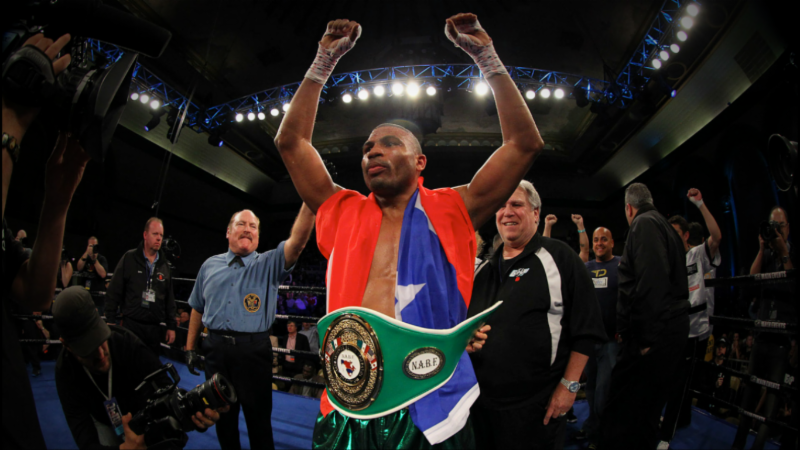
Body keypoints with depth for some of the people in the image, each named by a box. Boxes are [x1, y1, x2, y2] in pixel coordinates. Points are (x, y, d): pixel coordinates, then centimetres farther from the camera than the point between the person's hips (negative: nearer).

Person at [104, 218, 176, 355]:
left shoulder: (164, 265, 9)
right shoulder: (129, 258, 0)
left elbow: (169, 298, 11)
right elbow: (113, 293, 0)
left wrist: (171, 326, 10)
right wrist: (110, 322, -4)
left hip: (155, 328, 3)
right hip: (131, 325, -3)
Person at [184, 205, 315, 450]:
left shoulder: (269, 264, -2)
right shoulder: (210, 265, 10)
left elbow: (297, 241, -20)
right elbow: (197, 308, 17)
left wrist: (310, 200, -34)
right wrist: (190, 347, 14)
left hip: (254, 351, -3)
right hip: (216, 348, 3)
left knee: (259, 419, 6)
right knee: (222, 415, 17)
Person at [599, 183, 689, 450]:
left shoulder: (645, 224, -10)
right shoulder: (664, 226, 20)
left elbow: (650, 283, -23)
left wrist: (644, 338, -21)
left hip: (652, 336, -10)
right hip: (671, 331, 10)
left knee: (619, 417, -9)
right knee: (647, 409, 19)